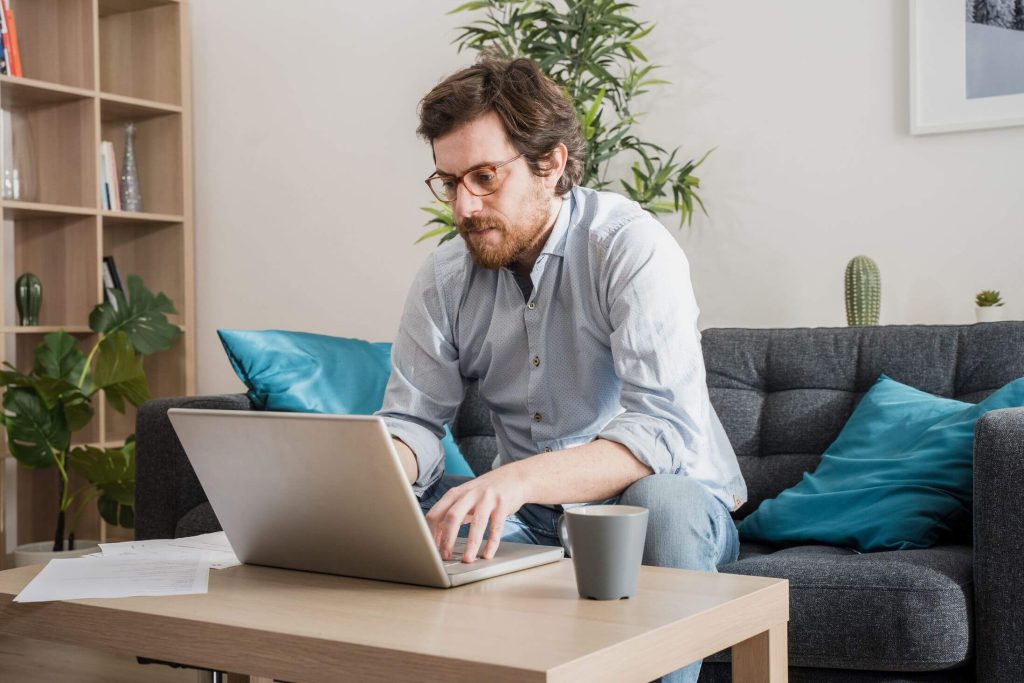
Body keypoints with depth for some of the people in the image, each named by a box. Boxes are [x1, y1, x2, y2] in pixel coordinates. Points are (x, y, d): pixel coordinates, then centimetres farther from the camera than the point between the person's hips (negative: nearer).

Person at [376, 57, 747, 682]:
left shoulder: (632, 246, -20)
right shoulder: (445, 277, -2)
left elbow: (666, 431, -31)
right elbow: (413, 419, 0)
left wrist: (520, 478, -47)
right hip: (530, 510, 4)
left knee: (663, 501, -37)